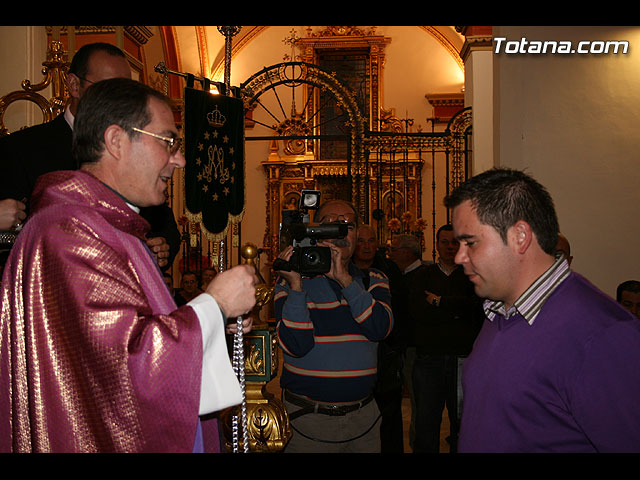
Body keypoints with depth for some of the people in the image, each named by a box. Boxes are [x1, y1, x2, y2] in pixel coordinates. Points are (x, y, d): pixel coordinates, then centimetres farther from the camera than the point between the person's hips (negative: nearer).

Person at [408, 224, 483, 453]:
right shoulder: (424, 275, 10)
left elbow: (477, 307, -11)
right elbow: (416, 310, -6)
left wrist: (440, 302, -8)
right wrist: (456, 310, -8)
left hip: (463, 357, -1)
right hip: (429, 358, 1)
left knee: (462, 422, 7)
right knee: (426, 422, 6)